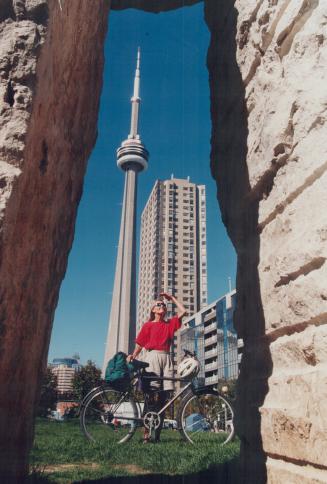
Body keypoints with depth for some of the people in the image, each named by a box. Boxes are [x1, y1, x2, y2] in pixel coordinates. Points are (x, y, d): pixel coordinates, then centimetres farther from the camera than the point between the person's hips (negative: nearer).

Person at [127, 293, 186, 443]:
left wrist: (172, 298, 17)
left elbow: (183, 311, 13)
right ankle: (146, 433, -8)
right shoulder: (148, 325, 10)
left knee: (163, 396, 2)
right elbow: (140, 343, 5)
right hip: (152, 356, -4)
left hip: (166, 358, 4)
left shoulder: (170, 324, 18)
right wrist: (133, 355, -12)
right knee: (153, 393, -11)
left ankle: (158, 434, 7)